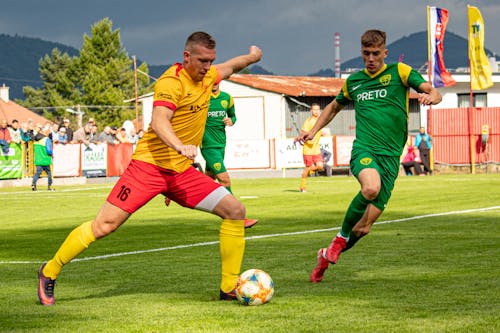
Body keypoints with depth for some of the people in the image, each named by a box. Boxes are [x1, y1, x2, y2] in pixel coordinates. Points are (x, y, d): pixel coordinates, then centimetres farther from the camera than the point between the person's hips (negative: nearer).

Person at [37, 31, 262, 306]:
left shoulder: (207, 76, 9)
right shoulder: (172, 81, -16)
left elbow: (231, 66, 34)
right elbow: (158, 123, -32)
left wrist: (252, 56, 50)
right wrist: (179, 146, -48)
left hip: (182, 171, 8)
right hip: (149, 166, -7)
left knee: (235, 211, -5)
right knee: (104, 225, -12)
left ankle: (230, 288, 2)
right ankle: (50, 272, 8)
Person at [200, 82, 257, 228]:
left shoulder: (227, 98, 8)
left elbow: (232, 115, 21)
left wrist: (231, 121, -1)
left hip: (221, 144, 7)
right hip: (208, 145, -7)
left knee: (209, 177, 15)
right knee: (224, 179, -13)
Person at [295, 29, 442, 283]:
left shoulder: (399, 72, 7)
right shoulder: (353, 81, 16)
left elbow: (434, 93, -2)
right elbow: (334, 106, 35)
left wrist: (430, 97, -25)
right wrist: (313, 131, 25)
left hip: (391, 155, 0)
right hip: (364, 148, 0)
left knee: (364, 228, -4)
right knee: (371, 187, -37)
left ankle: (327, 256, 22)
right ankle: (341, 238, -15)